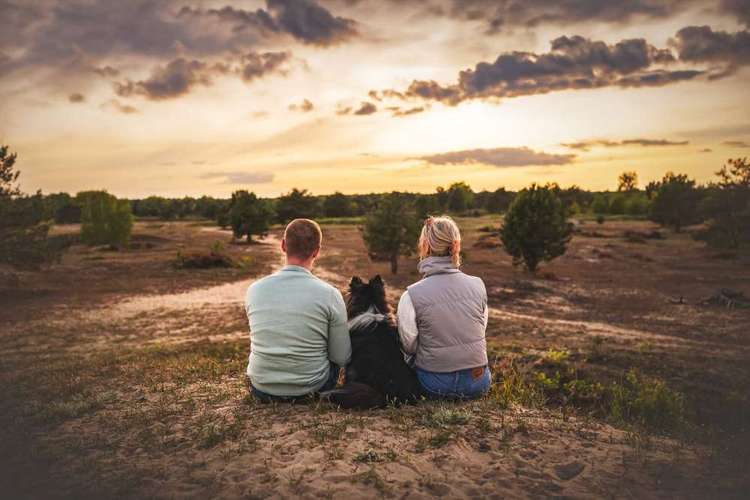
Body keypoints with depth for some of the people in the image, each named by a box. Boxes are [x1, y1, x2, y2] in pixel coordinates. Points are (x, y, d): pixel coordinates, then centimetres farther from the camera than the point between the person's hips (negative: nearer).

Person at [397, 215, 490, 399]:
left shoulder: (412, 295, -17)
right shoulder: (478, 285, -7)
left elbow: (409, 347, -7)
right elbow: (481, 331, 5)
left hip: (436, 385, -3)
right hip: (479, 384, 3)